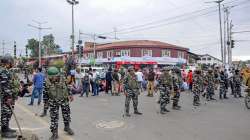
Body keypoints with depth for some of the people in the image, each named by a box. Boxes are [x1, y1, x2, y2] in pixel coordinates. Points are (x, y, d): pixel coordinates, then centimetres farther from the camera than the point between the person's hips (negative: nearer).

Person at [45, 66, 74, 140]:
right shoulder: (47, 82, -14)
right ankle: (55, 133, 16)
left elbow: (68, 87, 2)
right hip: (53, 102, -1)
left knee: (66, 114, 13)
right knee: (54, 117, 1)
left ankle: (67, 127, 38)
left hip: (64, 100, 1)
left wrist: (70, 95, 5)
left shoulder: (62, 79, -15)